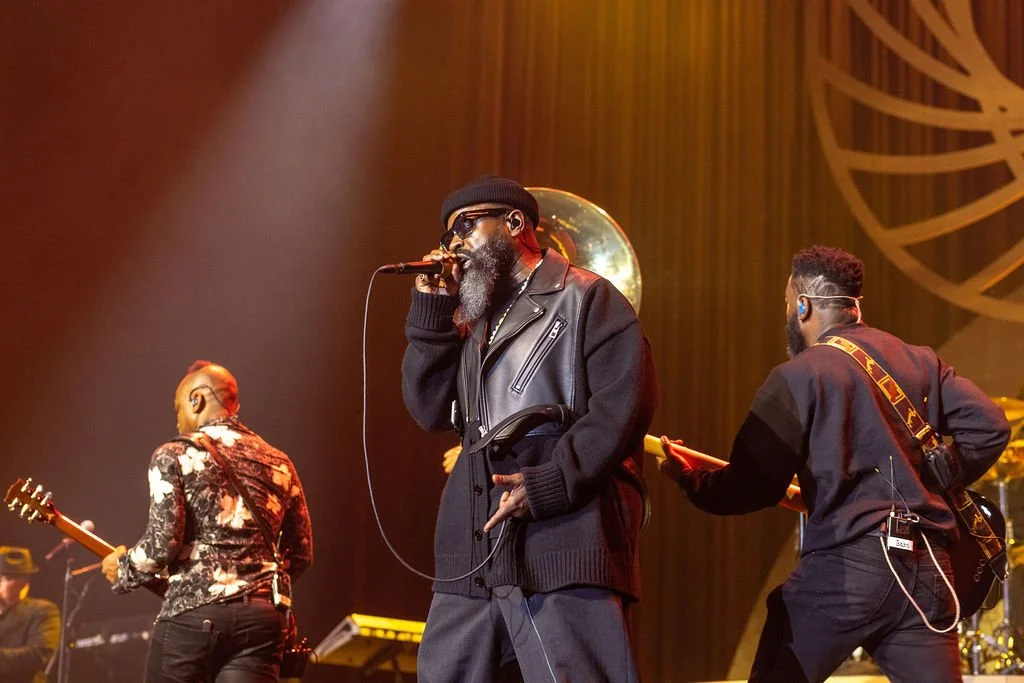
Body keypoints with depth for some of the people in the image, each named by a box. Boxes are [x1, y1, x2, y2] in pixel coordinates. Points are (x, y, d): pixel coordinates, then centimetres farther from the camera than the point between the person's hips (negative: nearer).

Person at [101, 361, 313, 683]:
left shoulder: (175, 456, 1)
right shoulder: (279, 463, 15)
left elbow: (162, 544, -9)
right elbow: (302, 553, 17)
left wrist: (123, 570, 10)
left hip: (191, 614, -3)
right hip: (261, 617, 4)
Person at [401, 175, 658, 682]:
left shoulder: (586, 298, 3)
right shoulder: (473, 320, 25)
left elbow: (624, 403, -10)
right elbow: (431, 411, 15)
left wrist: (550, 484, -18)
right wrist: (432, 309, 9)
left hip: (563, 546, -7)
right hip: (475, 554, 7)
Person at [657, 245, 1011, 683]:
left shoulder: (799, 377, -3)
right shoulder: (919, 361, 14)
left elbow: (753, 486, -8)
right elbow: (989, 428, 9)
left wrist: (688, 478, 10)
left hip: (844, 566, -5)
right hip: (927, 568, 5)